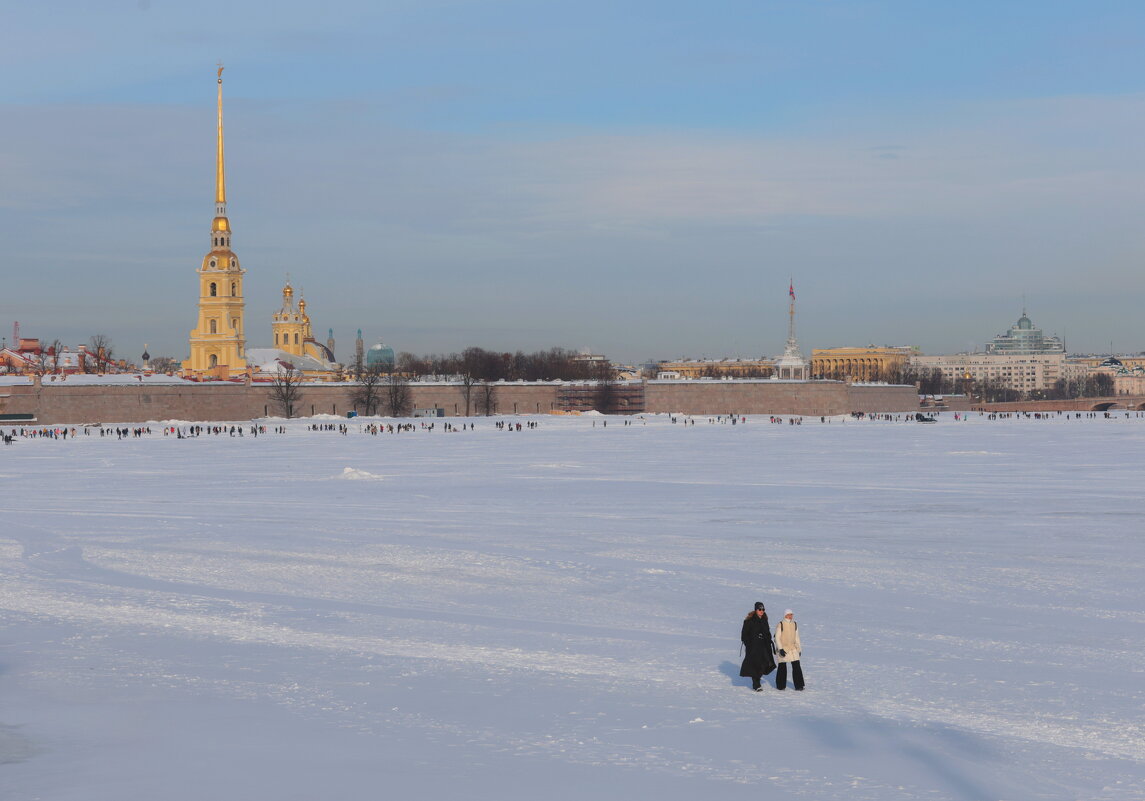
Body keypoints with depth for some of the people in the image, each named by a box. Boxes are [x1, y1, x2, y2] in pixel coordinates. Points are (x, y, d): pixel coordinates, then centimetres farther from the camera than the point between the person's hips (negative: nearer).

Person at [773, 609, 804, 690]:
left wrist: (799, 649, 17)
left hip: (793, 648, 4)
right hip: (783, 648, -4)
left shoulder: (794, 624, 7)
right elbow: (777, 638, -8)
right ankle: (780, 686, 17)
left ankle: (798, 685, -2)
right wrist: (780, 649, -17)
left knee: (797, 666, -6)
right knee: (782, 667, 3)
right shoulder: (780, 625, -8)